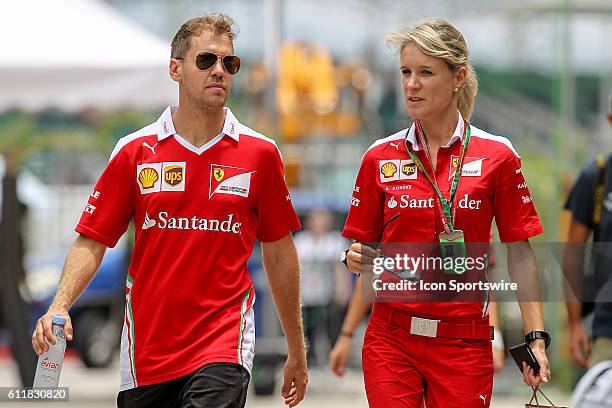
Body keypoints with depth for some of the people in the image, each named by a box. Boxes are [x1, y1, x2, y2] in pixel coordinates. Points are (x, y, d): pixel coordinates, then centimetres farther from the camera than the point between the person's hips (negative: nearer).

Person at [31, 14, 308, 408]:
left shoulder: (260, 153, 2)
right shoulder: (134, 152, 3)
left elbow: (279, 254, 10)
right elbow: (92, 242, 4)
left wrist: (297, 352, 13)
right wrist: (59, 306, -14)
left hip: (224, 344, -2)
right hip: (146, 350, 2)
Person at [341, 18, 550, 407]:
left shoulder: (496, 155, 0)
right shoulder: (380, 157, 5)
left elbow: (520, 254, 2)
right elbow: (364, 247, 13)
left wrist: (536, 337, -5)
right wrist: (356, 260, -10)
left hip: (464, 342, -1)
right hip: (390, 341, 2)